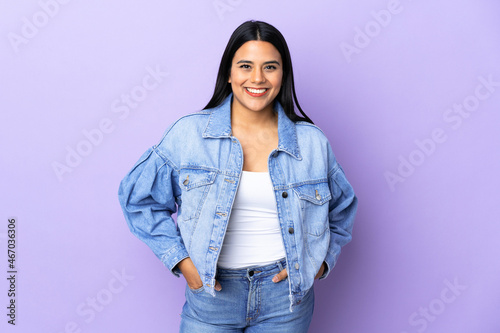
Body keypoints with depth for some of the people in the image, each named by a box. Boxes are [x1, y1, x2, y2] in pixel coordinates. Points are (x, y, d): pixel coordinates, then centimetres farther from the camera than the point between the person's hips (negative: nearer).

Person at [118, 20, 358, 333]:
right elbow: (138, 196, 0)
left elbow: (343, 208, 13)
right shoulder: (189, 133, -8)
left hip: (285, 297, 2)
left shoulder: (312, 143, -3)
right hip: (211, 293, -1)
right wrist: (180, 259, -6)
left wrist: (321, 261, 0)